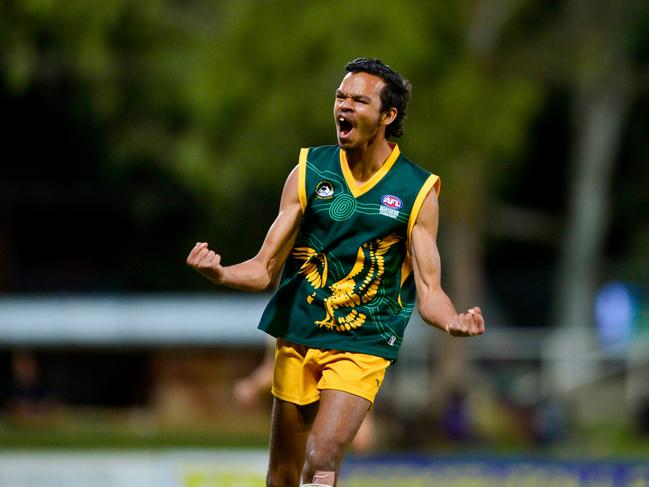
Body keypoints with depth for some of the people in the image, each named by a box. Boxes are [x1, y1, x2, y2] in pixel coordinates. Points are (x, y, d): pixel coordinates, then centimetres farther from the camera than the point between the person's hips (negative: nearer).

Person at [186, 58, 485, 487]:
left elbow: (428, 290, -6)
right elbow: (265, 270, 2)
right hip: (297, 338, 3)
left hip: (363, 347, -3)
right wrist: (219, 273, -19)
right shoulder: (309, 172, 1)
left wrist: (452, 321, -29)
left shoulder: (416, 191, -4)